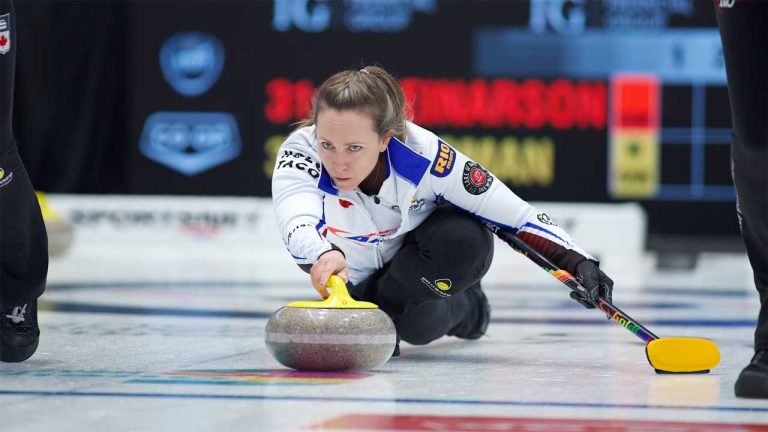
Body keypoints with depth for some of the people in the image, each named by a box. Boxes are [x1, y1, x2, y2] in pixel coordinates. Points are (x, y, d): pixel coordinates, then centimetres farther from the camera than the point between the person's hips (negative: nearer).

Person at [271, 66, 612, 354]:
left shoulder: (424, 155, -35)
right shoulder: (300, 152, -35)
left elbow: (516, 214, -28)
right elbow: (297, 224, -55)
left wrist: (578, 263, -38)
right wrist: (324, 254, -77)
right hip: (359, 271, 2)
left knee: (469, 240, -33)